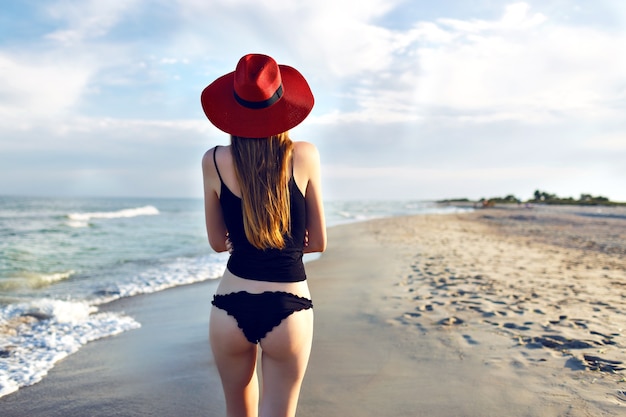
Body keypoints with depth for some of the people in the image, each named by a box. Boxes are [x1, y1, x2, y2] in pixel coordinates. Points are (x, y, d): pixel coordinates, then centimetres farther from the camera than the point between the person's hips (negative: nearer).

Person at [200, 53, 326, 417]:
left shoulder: (214, 161, -4)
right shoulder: (304, 156, -8)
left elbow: (218, 243, 7)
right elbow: (319, 242, 1)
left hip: (231, 308, 3)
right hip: (287, 312, -2)